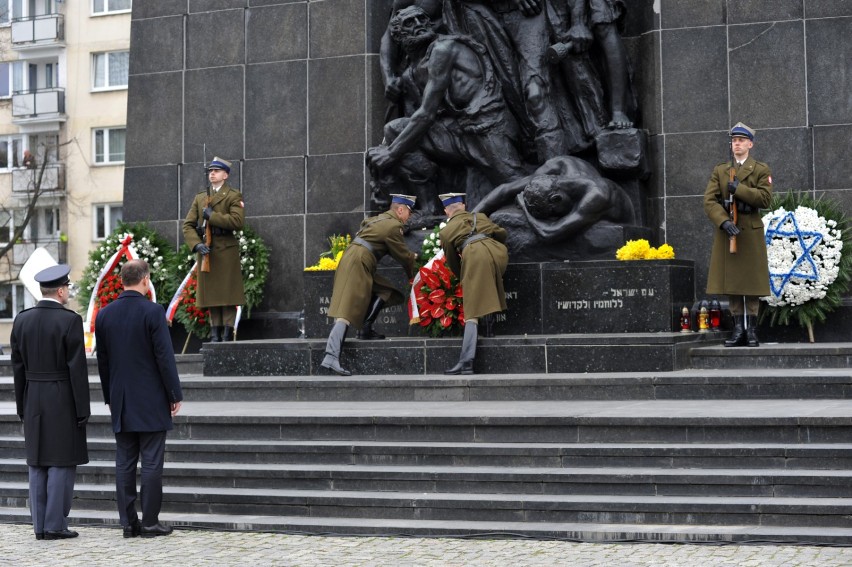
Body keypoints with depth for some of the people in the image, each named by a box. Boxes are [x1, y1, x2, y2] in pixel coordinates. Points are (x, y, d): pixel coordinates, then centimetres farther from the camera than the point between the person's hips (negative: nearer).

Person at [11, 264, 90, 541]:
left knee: (38, 464, 9)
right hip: (64, 400, -5)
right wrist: (83, 409, -8)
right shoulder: (70, 320, -12)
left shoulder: (22, 320, 3)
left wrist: (22, 406, 13)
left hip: (33, 401, 5)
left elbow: (17, 366, 7)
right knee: (62, 463, 0)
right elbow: (77, 368, -14)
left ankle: (40, 526, 11)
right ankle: (55, 525, 0)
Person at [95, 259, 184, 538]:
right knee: (152, 462, 0)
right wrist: (175, 395, -5)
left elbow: (102, 361, 10)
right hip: (151, 401, -5)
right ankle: (149, 522, 1)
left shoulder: (104, 314, 5)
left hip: (121, 403, 5)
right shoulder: (153, 312, -12)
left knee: (125, 463, 7)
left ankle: (128, 522, 9)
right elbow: (165, 357, -13)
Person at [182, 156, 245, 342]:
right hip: (205, 251, 5)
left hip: (226, 250, -5)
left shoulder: (233, 196, 2)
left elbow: (238, 221, -15)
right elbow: (188, 225, 8)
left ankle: (227, 334, -3)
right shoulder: (200, 198, 17)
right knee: (210, 293, 6)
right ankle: (215, 334, 11)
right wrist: (196, 244, -9)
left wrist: (211, 215, -13)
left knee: (227, 292, -5)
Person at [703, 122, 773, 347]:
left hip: (751, 231, -2)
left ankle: (752, 329, 3)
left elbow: (765, 198, -9)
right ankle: (738, 328, 7)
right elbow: (709, 200, -1)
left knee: (751, 279, -2)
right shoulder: (719, 171, 12)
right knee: (731, 279, 2)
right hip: (726, 229, 2)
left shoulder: (761, 170, 6)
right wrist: (724, 221, -17)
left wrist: (738, 189, -15)